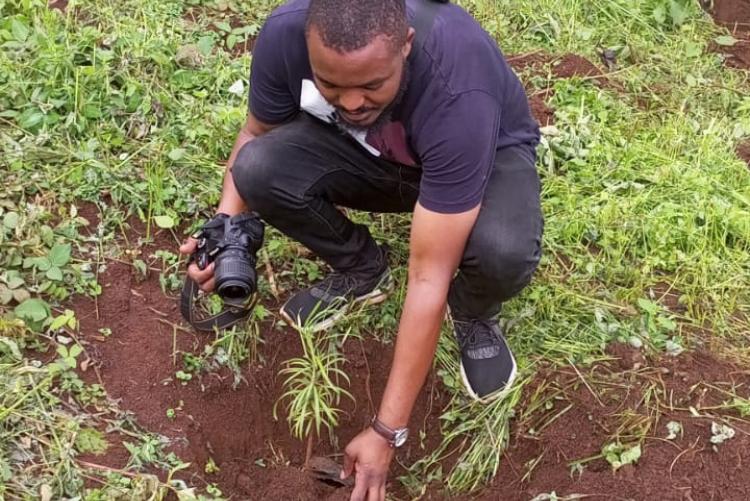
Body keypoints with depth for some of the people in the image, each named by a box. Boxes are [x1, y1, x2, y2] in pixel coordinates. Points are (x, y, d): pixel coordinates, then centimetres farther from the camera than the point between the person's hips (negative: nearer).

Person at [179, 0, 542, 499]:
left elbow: (430, 278, -39)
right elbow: (257, 133, -7)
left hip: (486, 153, -3)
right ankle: (362, 270, 4)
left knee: (503, 252, -38)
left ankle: (474, 316, 0)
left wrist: (386, 432, -36)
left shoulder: (458, 94, -42)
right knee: (259, 171, -26)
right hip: (369, 155, 4)